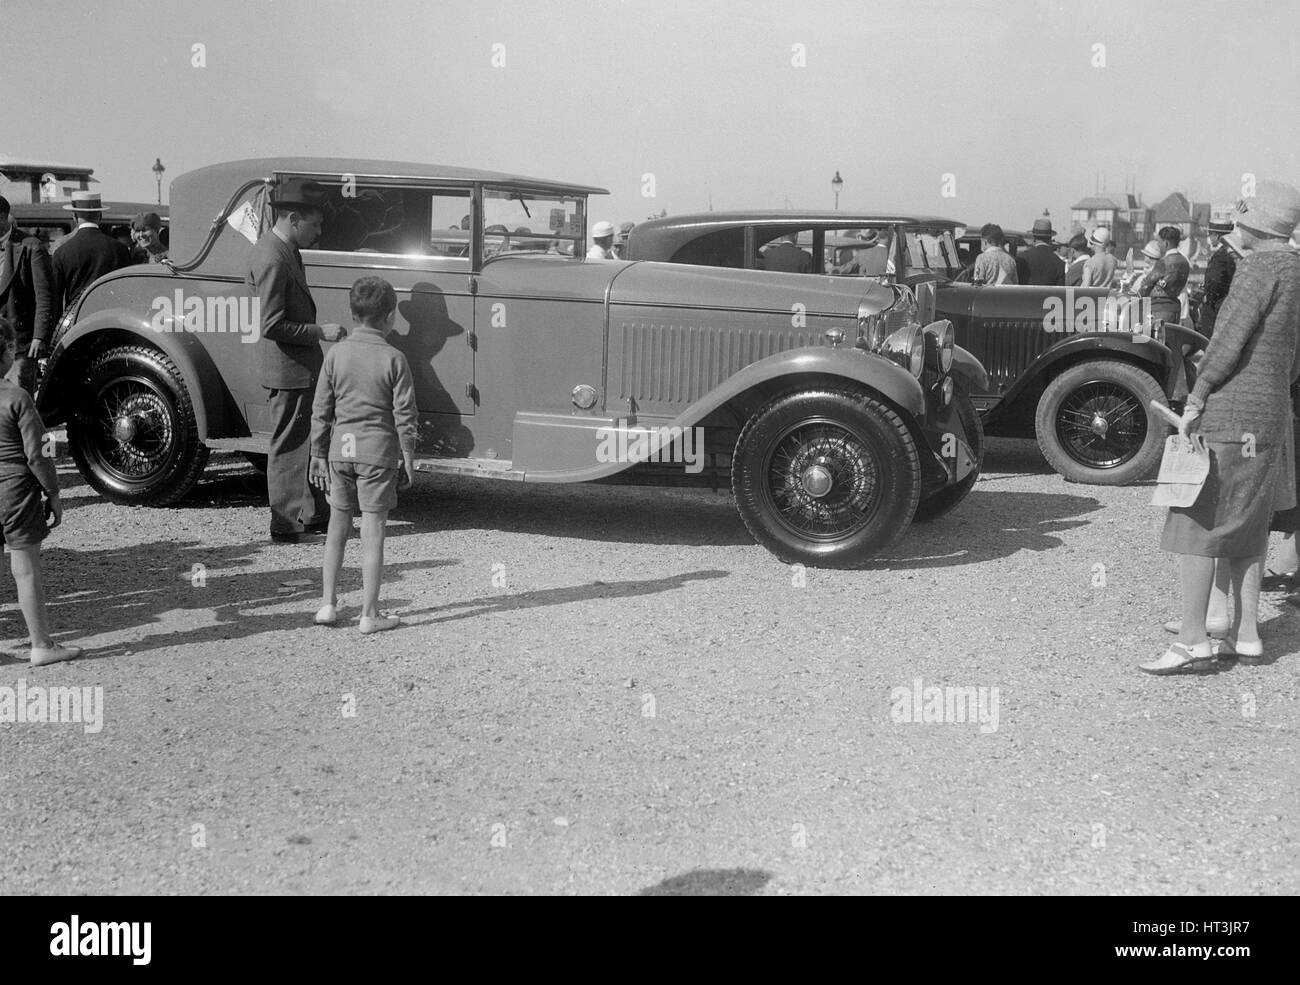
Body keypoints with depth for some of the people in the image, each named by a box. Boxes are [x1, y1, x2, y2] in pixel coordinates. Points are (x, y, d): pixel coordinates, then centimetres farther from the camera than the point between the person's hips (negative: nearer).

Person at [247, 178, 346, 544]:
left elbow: (251, 282, 27)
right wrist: (320, 332, -20)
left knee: (310, 443, 17)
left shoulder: (277, 247, 9)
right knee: (288, 448, -1)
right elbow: (272, 326, -25)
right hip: (289, 370, -10)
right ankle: (286, 525, 8)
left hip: (302, 367, 10)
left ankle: (314, 516, 26)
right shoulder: (273, 260, -22)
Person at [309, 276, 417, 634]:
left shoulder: (336, 354, 2)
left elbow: (321, 411, 5)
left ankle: (328, 604, 18)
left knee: (337, 529, 15)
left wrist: (318, 455, 13)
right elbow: (405, 416, -7)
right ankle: (369, 615, 5)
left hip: (341, 449, 3)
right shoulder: (394, 359, -8)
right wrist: (408, 460, 3)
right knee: (373, 533, 1)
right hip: (378, 451, -3)